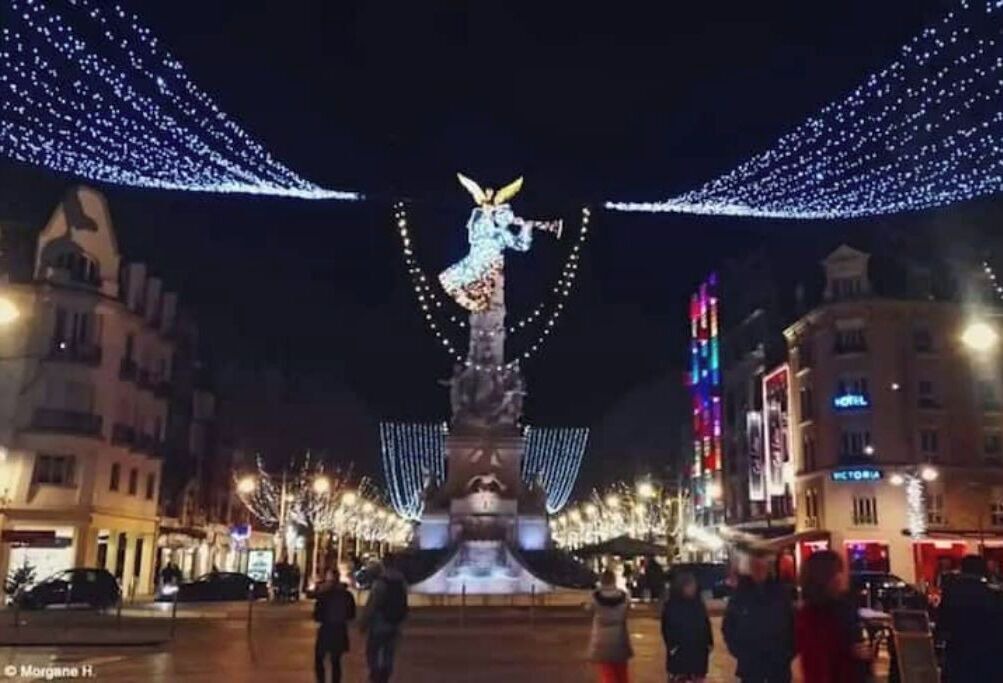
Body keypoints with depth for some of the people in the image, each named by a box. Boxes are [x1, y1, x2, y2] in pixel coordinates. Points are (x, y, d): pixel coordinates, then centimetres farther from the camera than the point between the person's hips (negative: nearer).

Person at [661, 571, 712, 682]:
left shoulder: (699, 605, 4)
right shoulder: (671, 606, -9)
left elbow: (706, 625, 10)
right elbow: (666, 629, -10)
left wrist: (709, 643, 3)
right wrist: (672, 646, -17)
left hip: (699, 650, 4)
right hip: (679, 652, -4)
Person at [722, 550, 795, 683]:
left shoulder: (781, 591, -1)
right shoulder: (740, 593, -2)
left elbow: (792, 623, 3)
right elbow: (728, 626, 5)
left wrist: (789, 651, -4)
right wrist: (737, 650, -3)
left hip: (779, 660, 1)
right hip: (750, 662, 0)